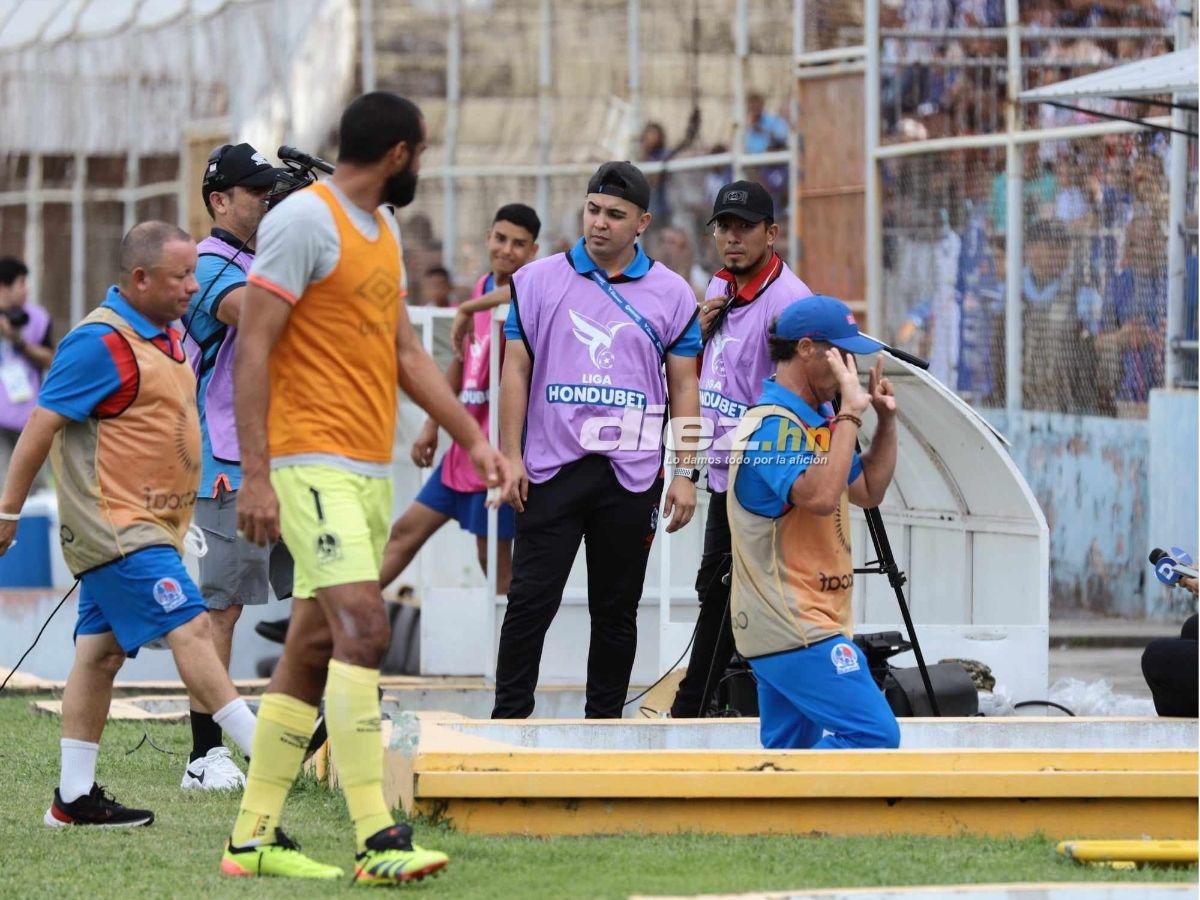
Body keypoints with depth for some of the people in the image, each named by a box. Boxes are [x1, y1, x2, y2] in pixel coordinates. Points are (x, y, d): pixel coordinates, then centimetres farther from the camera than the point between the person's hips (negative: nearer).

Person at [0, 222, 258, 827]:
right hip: (117, 527, -10)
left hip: (144, 523, 10)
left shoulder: (163, 337, 14)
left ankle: (75, 797, 10)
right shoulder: (102, 344, -16)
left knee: (101, 652, 9)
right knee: (190, 628, -12)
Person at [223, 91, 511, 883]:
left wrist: (473, 439, 18)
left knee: (313, 650, 8)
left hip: (371, 471, 9)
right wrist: (255, 475, -19)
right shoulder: (304, 220, -10)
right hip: (313, 464, -9)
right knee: (363, 630, -18)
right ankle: (377, 839, -22)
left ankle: (254, 837, 13)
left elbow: (406, 351, 24)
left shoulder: (383, 229, 18)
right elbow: (253, 348, -14)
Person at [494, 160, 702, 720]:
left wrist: (685, 473, 0)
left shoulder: (671, 295, 5)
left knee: (617, 610, 7)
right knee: (531, 600, -5)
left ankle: (604, 725, 14)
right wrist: (510, 455, -2)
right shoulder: (539, 281, 5)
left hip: (631, 474, 1)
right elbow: (516, 371, 6)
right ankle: (508, 719, 0)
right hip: (551, 467, -1)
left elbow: (683, 388, 7)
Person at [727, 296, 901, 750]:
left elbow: (868, 491, 25)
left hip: (798, 623, 11)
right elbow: (820, 496, -30)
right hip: (795, 628, -11)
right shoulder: (774, 423, -14)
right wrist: (850, 413, -24)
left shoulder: (816, 419, 17)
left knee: (790, 748, 11)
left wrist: (885, 420, 13)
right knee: (875, 735, -17)